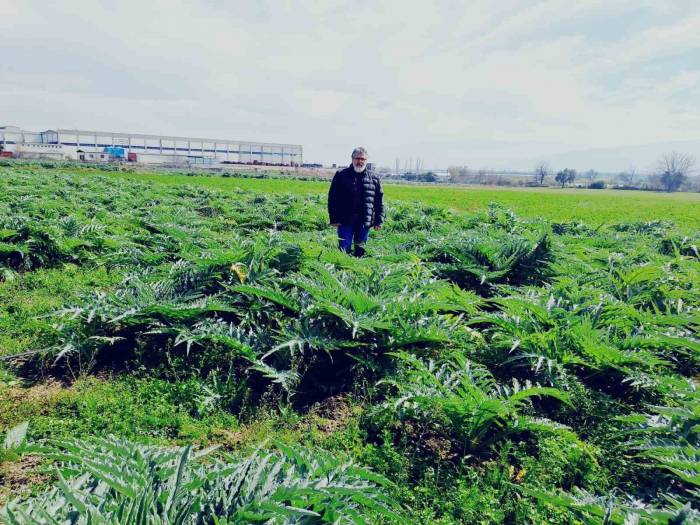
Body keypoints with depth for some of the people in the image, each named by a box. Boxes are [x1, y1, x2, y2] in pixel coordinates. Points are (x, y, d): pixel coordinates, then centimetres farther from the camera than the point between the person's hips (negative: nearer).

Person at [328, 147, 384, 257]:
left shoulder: (374, 178, 9)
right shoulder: (341, 175, 4)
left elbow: (379, 201, 10)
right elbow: (332, 198, 2)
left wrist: (379, 221, 4)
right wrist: (334, 219, -4)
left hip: (364, 223, 2)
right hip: (345, 221, -2)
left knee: (360, 251, 9)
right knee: (344, 250, -2)